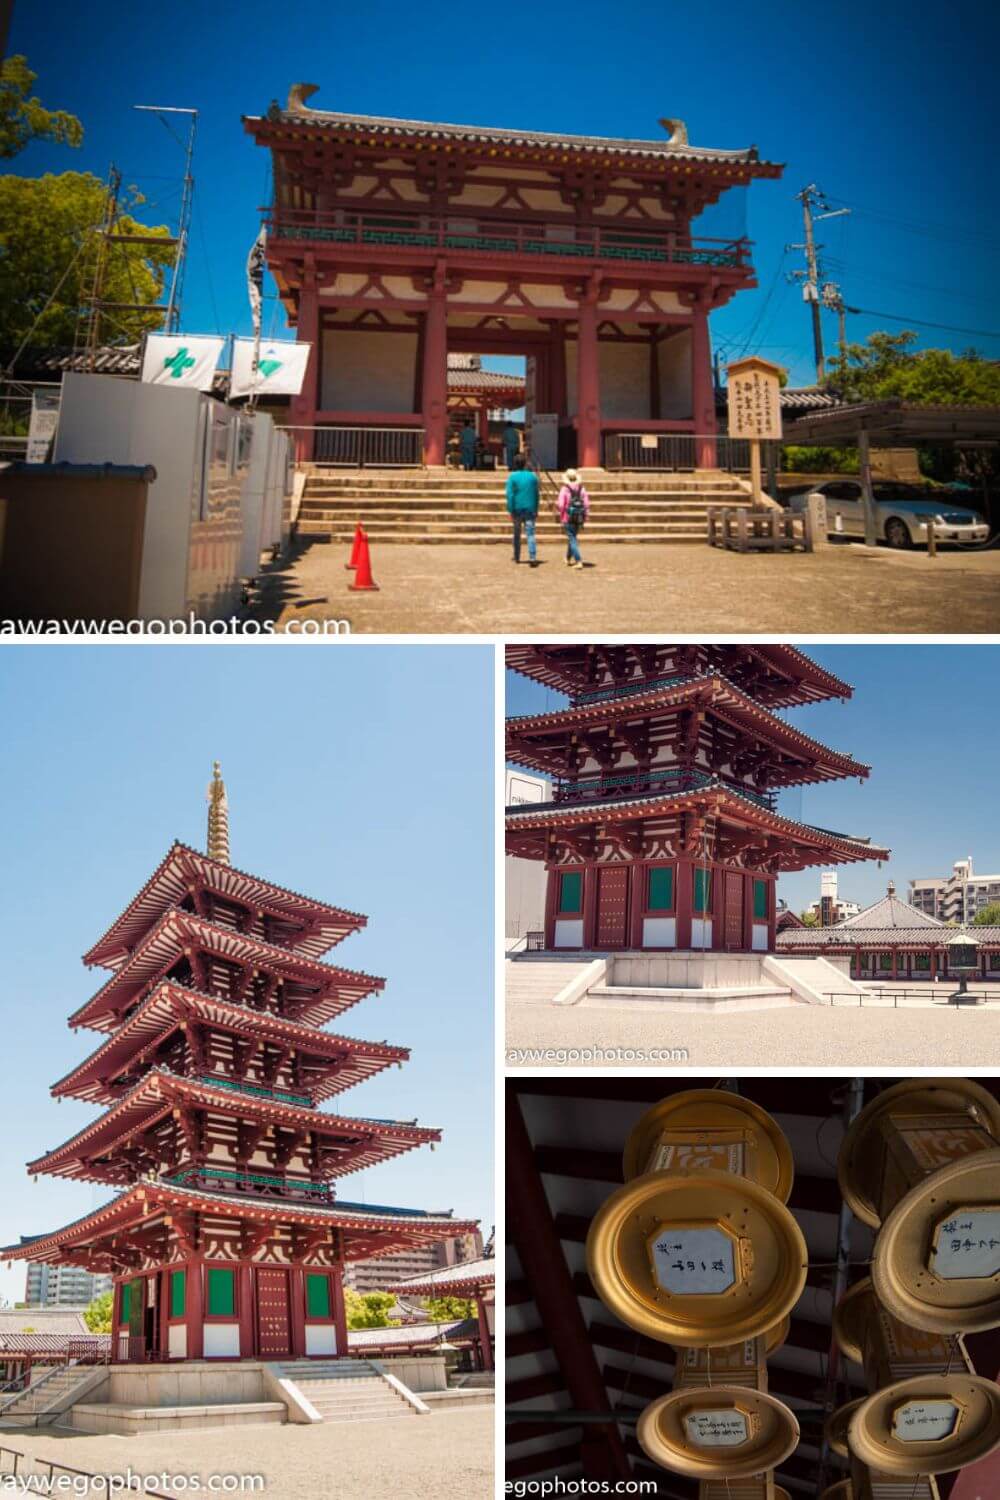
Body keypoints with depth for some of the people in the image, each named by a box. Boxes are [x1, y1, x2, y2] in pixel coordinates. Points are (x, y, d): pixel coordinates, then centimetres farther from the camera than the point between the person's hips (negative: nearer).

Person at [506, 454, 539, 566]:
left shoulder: (512, 476, -7)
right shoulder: (532, 476, 4)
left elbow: (510, 494, -12)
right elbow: (536, 495, 9)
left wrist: (510, 510, -10)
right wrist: (536, 509, 16)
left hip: (517, 509, -1)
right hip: (530, 509, 1)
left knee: (517, 534, 15)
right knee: (530, 534, -4)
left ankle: (517, 557, 24)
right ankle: (532, 557, -18)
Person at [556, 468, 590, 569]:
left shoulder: (565, 489, -9)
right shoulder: (582, 489, 3)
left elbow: (560, 505, -12)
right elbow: (586, 504, 2)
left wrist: (559, 519, -1)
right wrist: (584, 520, 9)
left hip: (568, 518, -5)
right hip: (579, 518, 5)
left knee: (572, 539, -2)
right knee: (572, 537, 22)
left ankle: (578, 561, -11)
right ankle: (568, 559, 37)